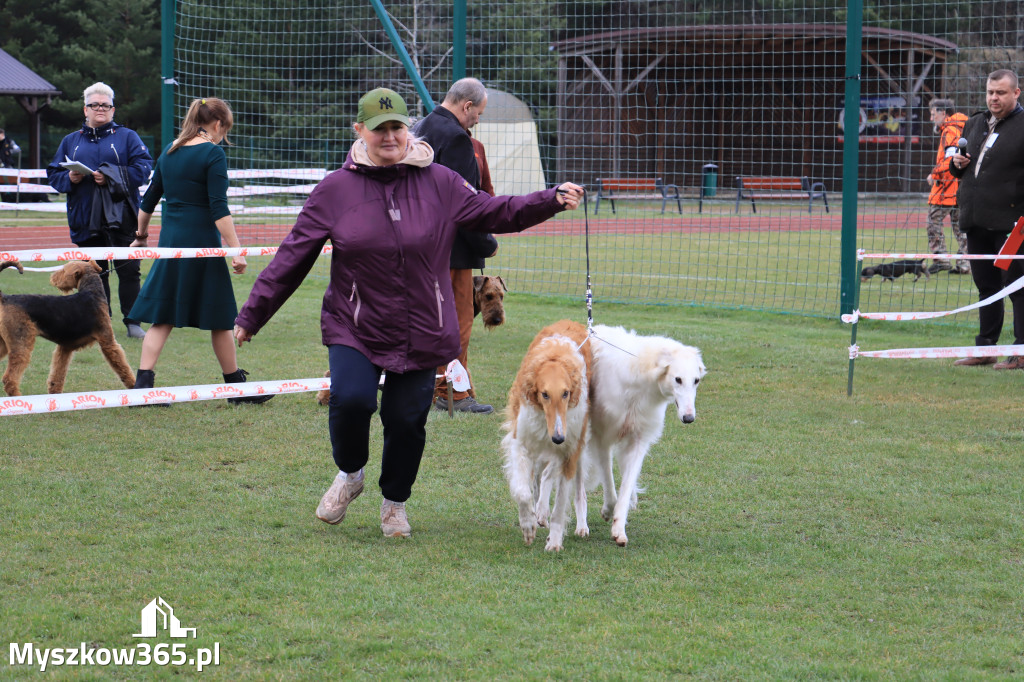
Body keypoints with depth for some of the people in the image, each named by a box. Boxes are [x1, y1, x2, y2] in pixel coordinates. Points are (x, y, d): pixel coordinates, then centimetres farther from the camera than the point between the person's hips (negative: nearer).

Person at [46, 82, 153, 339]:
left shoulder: (126, 137, 6)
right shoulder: (71, 141, 15)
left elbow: (143, 168, -6)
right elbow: (53, 174, 14)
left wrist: (111, 176, -15)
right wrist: (69, 178, -9)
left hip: (120, 218, -3)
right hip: (86, 219, 3)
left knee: (128, 270, -5)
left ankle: (133, 322, 1)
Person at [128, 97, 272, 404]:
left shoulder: (170, 151, 10)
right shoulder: (213, 154, -10)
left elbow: (149, 200, 18)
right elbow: (219, 209, -16)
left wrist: (141, 235, 33)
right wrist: (236, 250, -16)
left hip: (170, 241, 6)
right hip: (202, 243, -6)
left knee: (162, 317, 6)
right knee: (220, 319, 6)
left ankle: (143, 383, -5)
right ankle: (236, 386, 16)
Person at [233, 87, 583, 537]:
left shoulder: (439, 184, 0)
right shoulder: (334, 191, -1)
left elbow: (494, 213, 5)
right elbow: (292, 259, 3)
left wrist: (551, 201, -10)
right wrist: (252, 315, 4)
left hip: (421, 333, 1)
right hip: (354, 330, -1)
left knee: (406, 419, 1)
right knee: (351, 399, -22)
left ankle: (394, 503, 29)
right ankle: (349, 475, 10)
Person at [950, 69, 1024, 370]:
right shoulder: (974, 124, 18)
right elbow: (962, 170, 29)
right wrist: (957, 163, 5)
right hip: (976, 221, 7)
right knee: (986, 286, 13)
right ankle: (985, 347, 20)